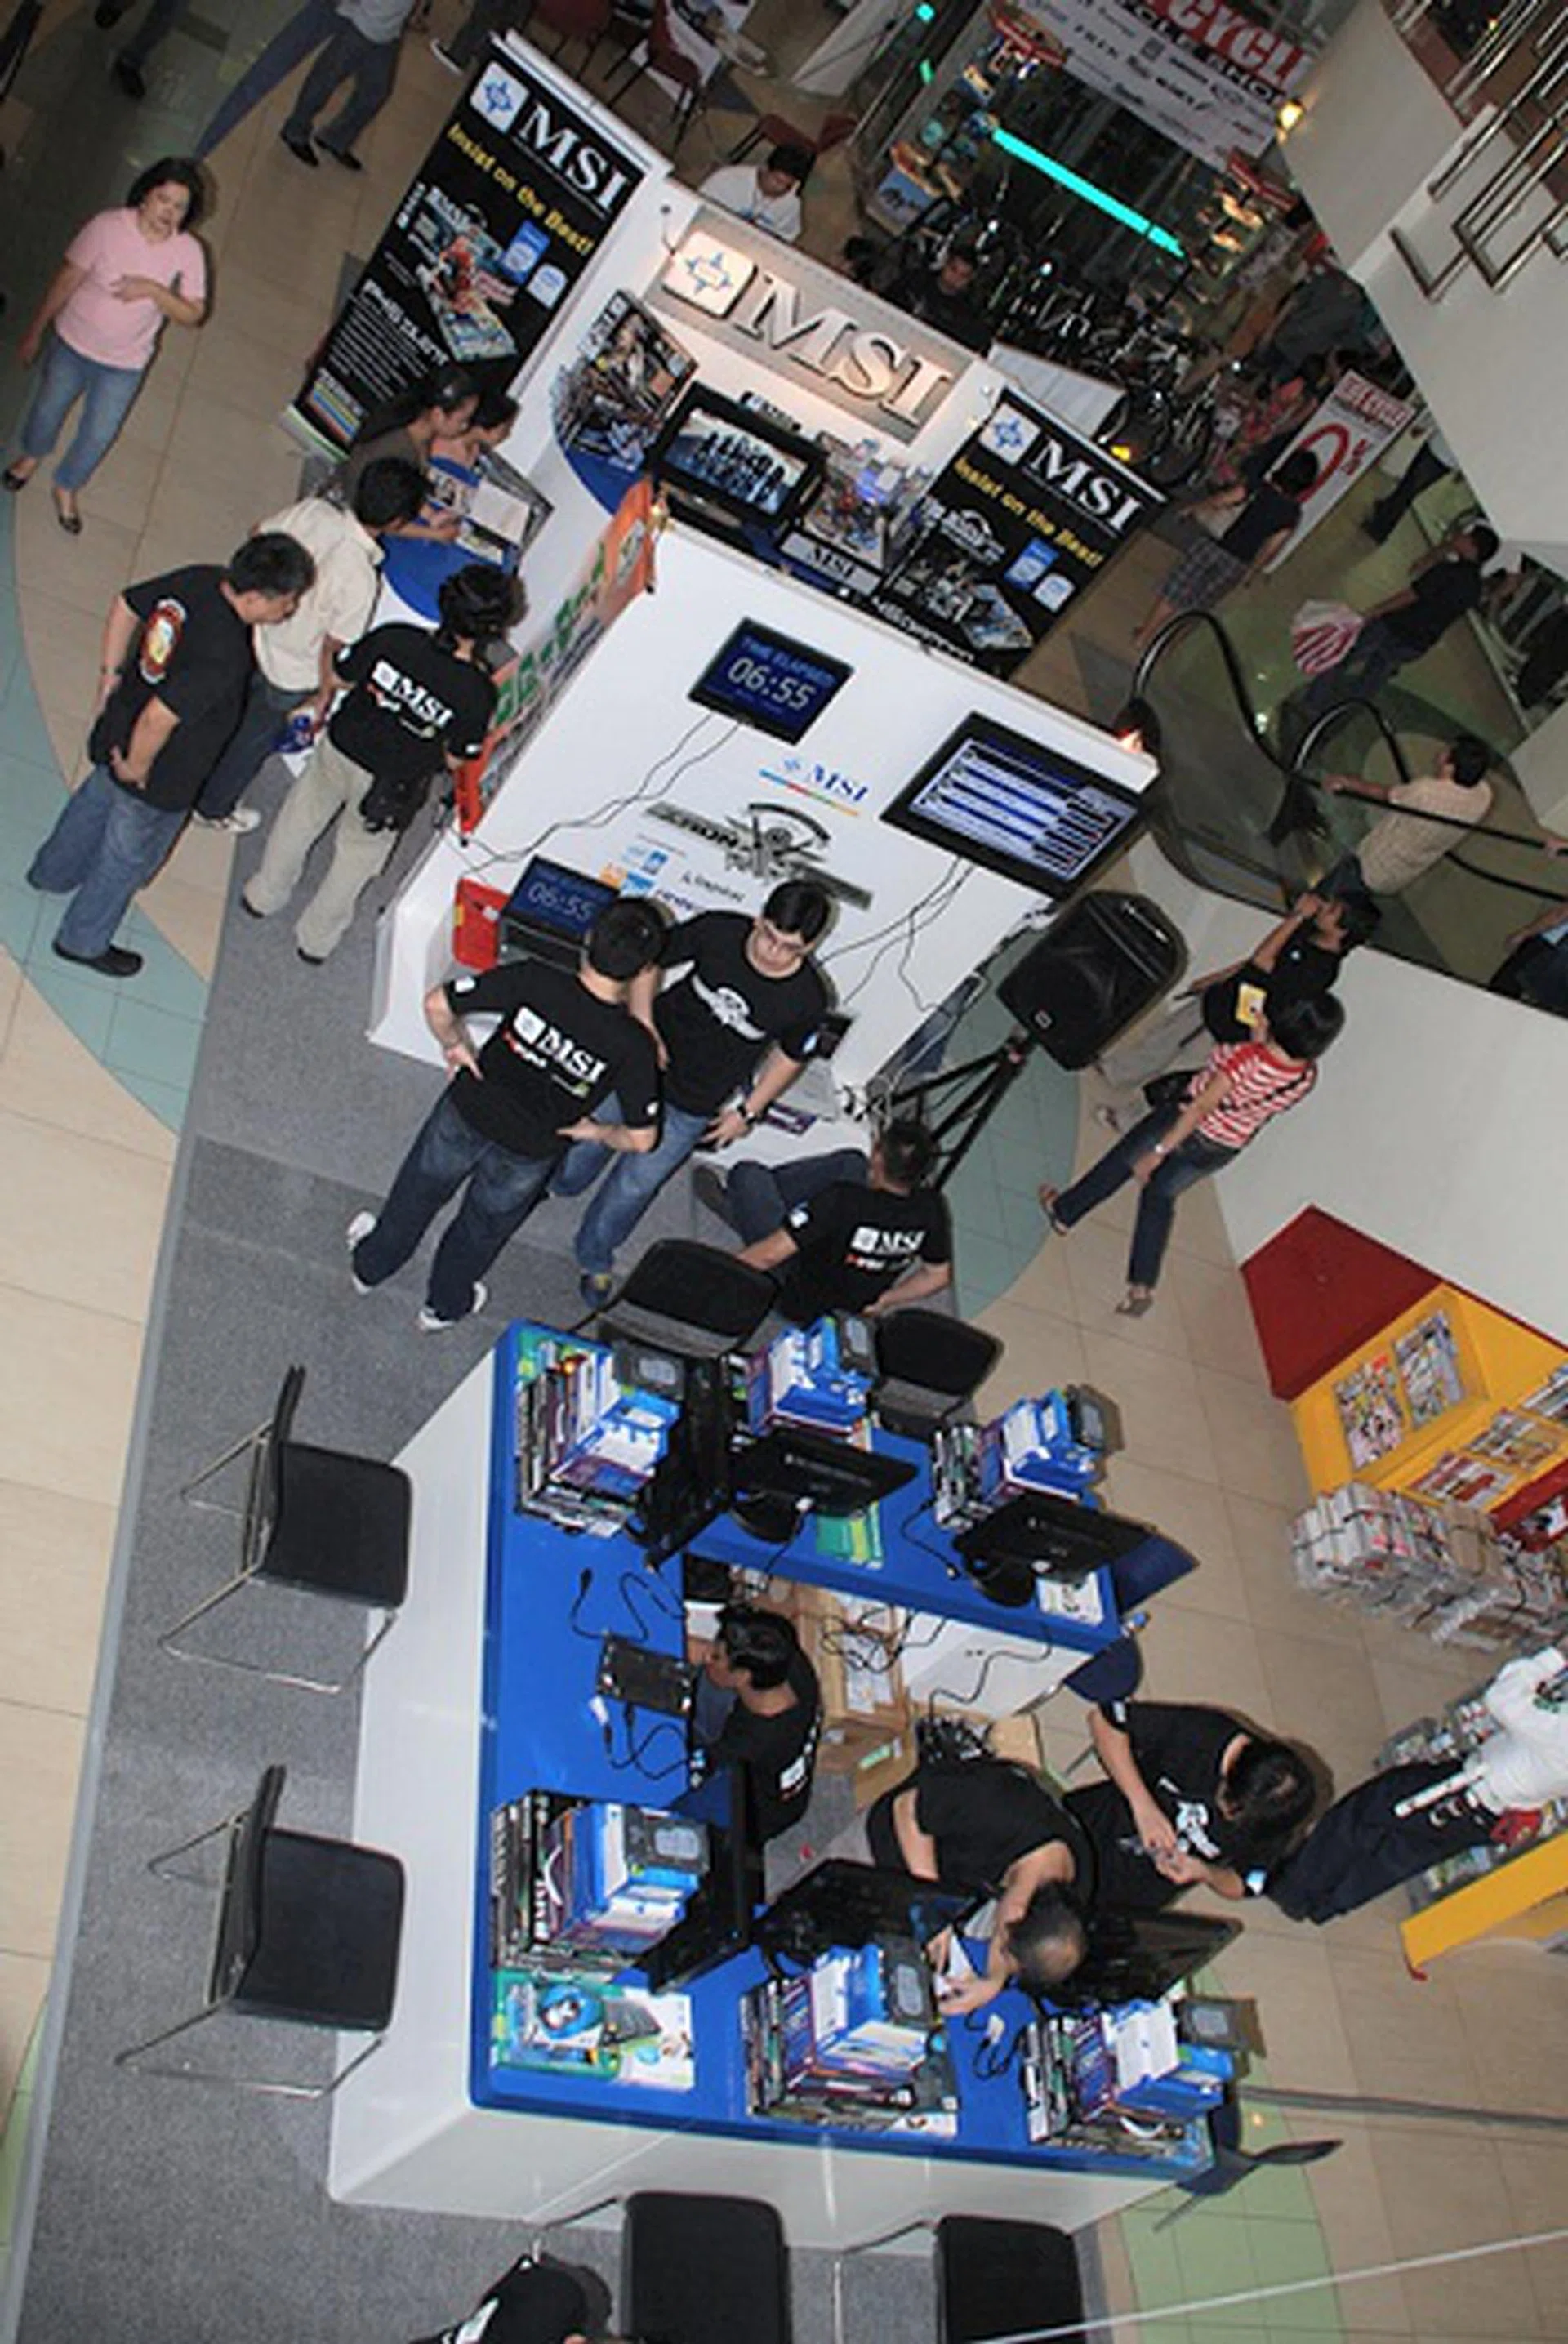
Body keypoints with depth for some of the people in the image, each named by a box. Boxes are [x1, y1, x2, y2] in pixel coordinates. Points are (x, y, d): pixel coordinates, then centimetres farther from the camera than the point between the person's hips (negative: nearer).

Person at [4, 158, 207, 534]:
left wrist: (154, 290, -34)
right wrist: (35, 332, -6)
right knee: (48, 410, 23)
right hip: (71, 345, 0)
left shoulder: (188, 253, -19)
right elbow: (66, 280, -13)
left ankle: (66, 487, 44)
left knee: (98, 436, 15)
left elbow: (192, 315, -16)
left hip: (124, 365, 1)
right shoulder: (107, 227, -22)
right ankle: (33, 454, 56)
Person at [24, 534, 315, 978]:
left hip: (118, 728, 8)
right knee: (130, 859, 19)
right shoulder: (225, 655, -39)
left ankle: (54, 871, 63)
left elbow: (125, 606, -2)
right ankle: (83, 941, 43)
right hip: (160, 777, -8)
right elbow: (158, 719, -39)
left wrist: (111, 673, 7)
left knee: (95, 802, 36)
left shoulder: (197, 579, -15)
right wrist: (136, 768, -21)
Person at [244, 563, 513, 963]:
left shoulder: (393, 640, -29)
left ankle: (264, 896, 54)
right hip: (391, 787, -1)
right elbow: (456, 758, -15)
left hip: (340, 749, 1)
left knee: (299, 821, 31)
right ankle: (317, 938, 47)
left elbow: (338, 675, -11)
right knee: (358, 857, 27)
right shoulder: (477, 693, -32)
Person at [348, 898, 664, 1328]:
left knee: (419, 1191, 31)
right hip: (527, 1154, 0)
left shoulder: (534, 979, -29)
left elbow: (437, 1005, -24)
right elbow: (640, 1138, -19)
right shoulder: (633, 1047, -28)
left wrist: (455, 1046, -4)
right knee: (483, 1228, 31)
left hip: (467, 1114, 1)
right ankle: (445, 1304, 57)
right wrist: (593, 1131, 0)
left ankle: (371, 1264, 59)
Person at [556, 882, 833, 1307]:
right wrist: (644, 1025, -18)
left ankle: (595, 1259, 44)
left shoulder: (807, 999, -23)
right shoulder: (719, 931, -24)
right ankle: (556, 1183, 60)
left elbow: (790, 1056, -2)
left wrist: (748, 1112, 0)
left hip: (690, 1110, -1)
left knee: (632, 1189, 14)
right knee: (584, 1146, 23)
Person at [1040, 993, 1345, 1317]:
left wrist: (1159, 1151, -21)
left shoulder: (1249, 1057, -33)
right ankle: (1142, 1285, 20)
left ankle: (1063, 1212, 42)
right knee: (1162, 1194, 25)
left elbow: (1200, 1108, -27)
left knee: (1122, 1161, 21)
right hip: (1222, 1152, 5)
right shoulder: (1307, 1077, -18)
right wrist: (1262, 1042, -3)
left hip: (1188, 1129, -5)